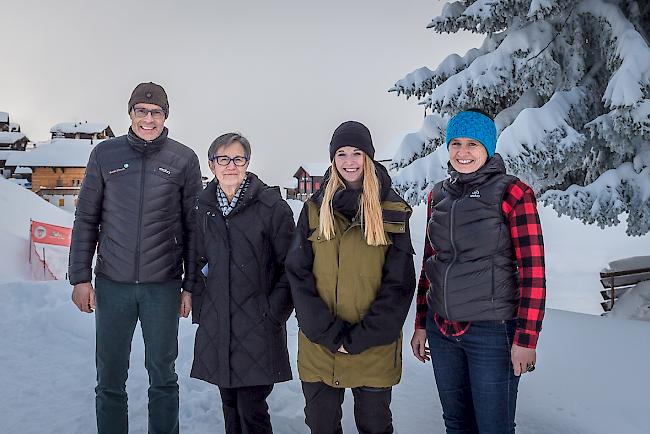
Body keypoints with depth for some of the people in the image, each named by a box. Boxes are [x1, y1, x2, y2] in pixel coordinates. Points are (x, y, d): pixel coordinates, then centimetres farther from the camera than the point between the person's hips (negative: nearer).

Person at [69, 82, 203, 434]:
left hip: (164, 286, -1)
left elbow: (193, 227, 2)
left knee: (163, 375, 12)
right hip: (112, 283, 1)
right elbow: (86, 219, 6)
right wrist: (80, 277, 0)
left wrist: (191, 285, -1)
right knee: (110, 379, 11)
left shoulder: (184, 160, 1)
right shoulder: (105, 154, 3)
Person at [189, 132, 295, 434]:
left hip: (258, 328, -4)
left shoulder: (272, 206, -7)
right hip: (215, 327, 5)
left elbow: (290, 266, -5)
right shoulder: (203, 207, 8)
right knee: (229, 404, 15)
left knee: (251, 408, -3)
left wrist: (274, 313, -10)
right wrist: (200, 309, 11)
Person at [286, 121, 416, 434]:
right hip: (318, 346, 2)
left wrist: (360, 336, -13)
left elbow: (399, 283, -6)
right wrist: (329, 332, -12)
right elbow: (298, 274, -2)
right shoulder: (315, 209, 3)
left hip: (374, 349, -1)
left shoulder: (393, 212, -2)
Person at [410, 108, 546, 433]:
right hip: (441, 330, 5)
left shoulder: (512, 193, -8)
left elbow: (533, 271, -11)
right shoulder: (438, 195, 8)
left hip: (492, 331, -5)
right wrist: (420, 324, 13)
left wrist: (526, 339, -13)